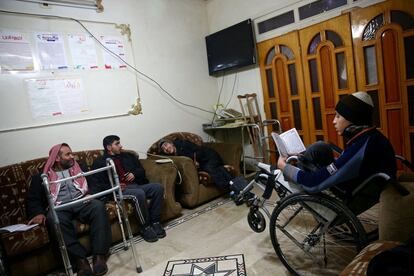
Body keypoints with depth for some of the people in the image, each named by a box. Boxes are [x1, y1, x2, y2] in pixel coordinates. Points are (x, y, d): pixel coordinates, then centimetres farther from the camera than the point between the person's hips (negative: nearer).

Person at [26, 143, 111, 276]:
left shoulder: (79, 168, 22)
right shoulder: (42, 177, 16)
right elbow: (33, 199, 9)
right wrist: (38, 213, -10)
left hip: (81, 203, 1)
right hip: (59, 209, -1)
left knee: (98, 205, -32)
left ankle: (99, 256, -35)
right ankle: (80, 259, -35)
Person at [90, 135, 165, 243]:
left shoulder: (128, 156, 23)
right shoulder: (100, 163, 8)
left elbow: (141, 170, 26)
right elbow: (96, 185, -1)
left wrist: (134, 173, 2)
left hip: (137, 185, 6)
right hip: (120, 190, -5)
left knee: (158, 187, -20)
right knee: (139, 194, -36)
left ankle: (155, 222, -13)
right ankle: (146, 227, -18)